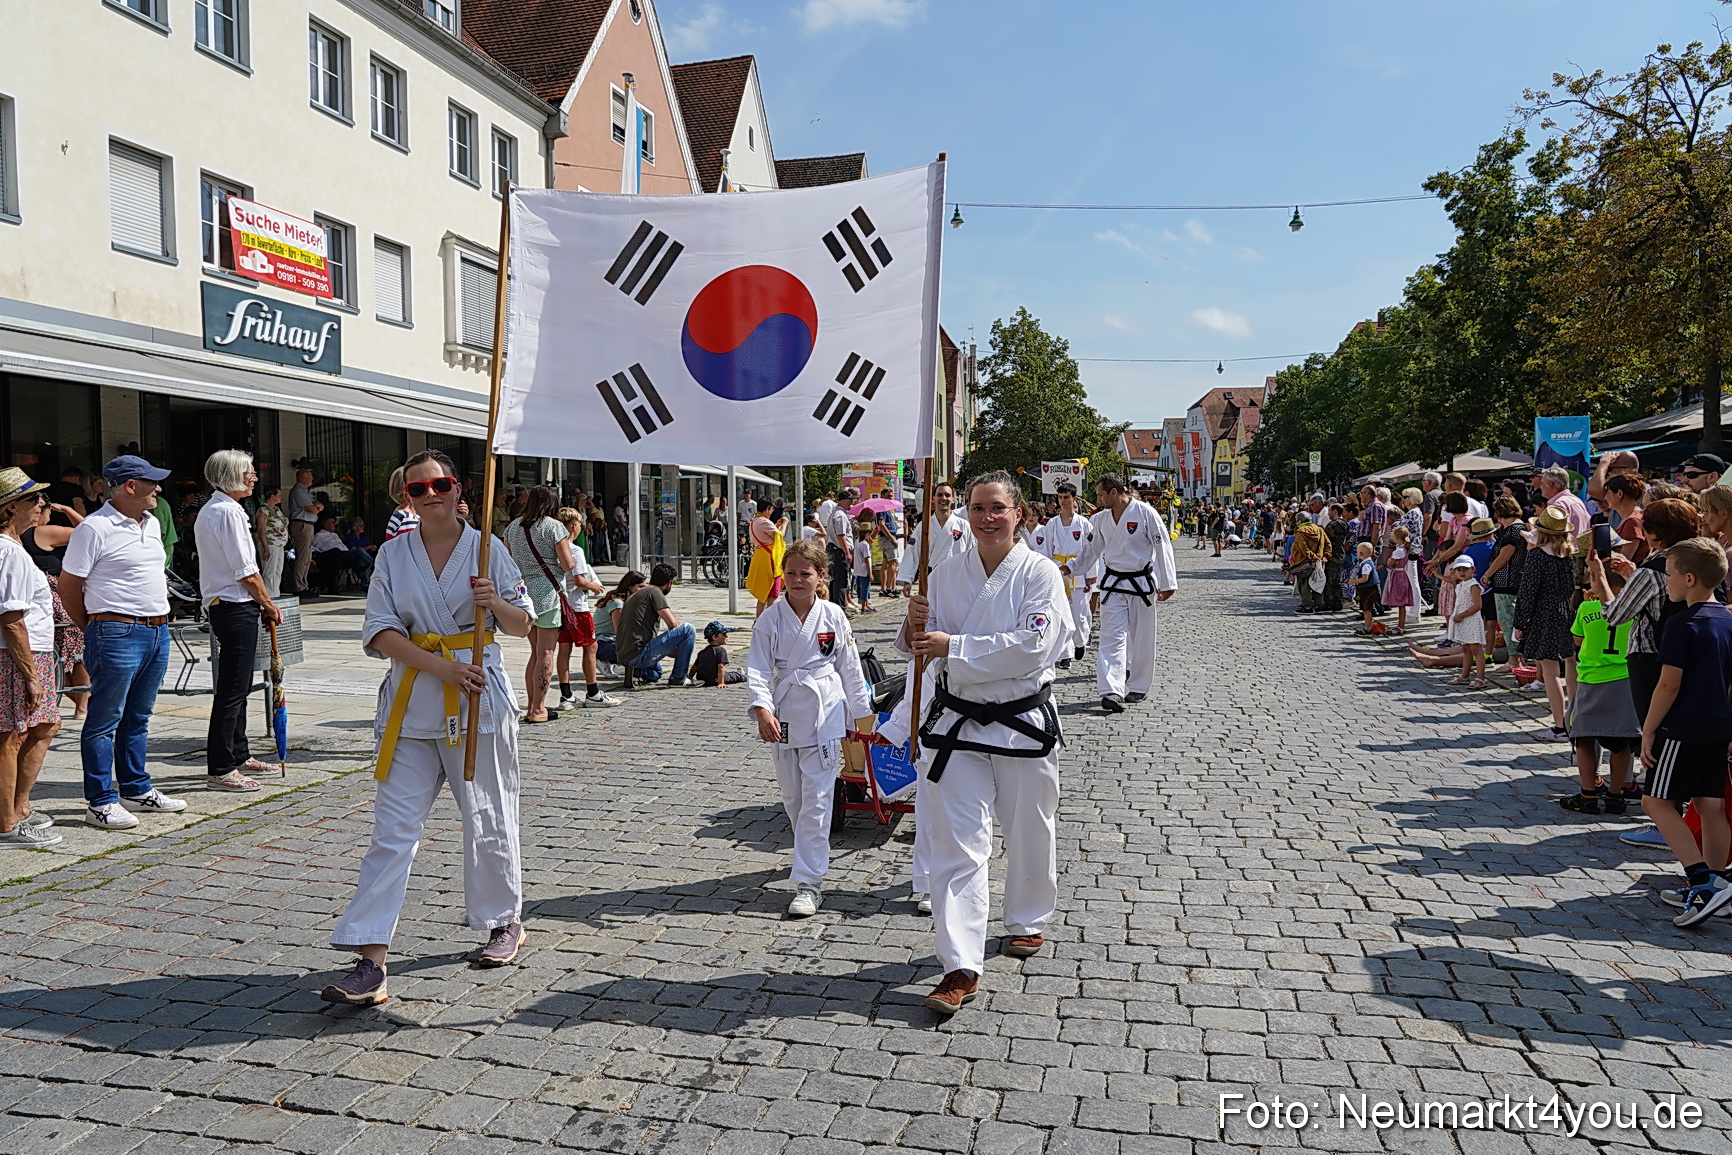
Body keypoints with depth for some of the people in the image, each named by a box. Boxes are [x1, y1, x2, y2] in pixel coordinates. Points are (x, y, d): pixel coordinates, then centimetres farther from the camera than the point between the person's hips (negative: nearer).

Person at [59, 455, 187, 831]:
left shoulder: (152, 524, 14)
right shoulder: (95, 527, -11)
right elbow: (69, 585, -7)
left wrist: (159, 621, 18)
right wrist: (93, 629, 2)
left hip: (158, 631, 8)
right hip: (118, 634, -8)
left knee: (138, 717, 16)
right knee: (104, 721, 0)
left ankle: (137, 790, 25)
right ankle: (101, 802, 7)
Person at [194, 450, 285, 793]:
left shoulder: (207, 511, 18)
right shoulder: (228, 511, -15)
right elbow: (246, 572, -17)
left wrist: (260, 603, 16)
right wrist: (269, 605, -5)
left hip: (220, 604, 11)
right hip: (236, 608, -11)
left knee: (238, 686, 19)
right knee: (231, 690, -7)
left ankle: (238, 755, 30)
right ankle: (220, 769, -3)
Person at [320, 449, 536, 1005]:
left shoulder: (487, 549, 1)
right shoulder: (394, 554, 5)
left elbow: (523, 625, 5)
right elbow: (379, 630, -2)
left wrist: (497, 604, -17)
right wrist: (440, 666, -16)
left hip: (480, 702, -1)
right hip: (412, 704, 2)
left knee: (488, 822, 9)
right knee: (393, 829, -2)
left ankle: (504, 921, 32)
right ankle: (370, 960, 1)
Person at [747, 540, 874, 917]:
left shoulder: (833, 616, -3)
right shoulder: (770, 619, -2)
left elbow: (849, 667, 5)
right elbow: (758, 668, -8)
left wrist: (861, 714, 9)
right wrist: (762, 708, -24)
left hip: (825, 713, -2)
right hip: (783, 714, 3)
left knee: (816, 800, -6)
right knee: (792, 797, 16)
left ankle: (809, 883, -1)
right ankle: (815, 854, 42)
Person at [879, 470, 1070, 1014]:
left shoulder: (1039, 573, -9)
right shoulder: (946, 573, 2)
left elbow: (1033, 645, -21)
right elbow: (923, 647, 6)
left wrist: (953, 647, -23)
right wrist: (916, 627, -17)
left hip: (1022, 722, -2)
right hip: (956, 722, 2)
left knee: (1030, 833, 16)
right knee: (956, 843, -2)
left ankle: (1028, 921, 43)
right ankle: (961, 968, 3)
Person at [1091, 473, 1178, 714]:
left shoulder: (1145, 512, -12)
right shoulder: (1101, 518, 4)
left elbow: (1163, 546, -9)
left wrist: (1167, 583, -9)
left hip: (1141, 583, -3)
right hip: (1113, 584, 4)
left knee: (1142, 638, 8)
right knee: (1112, 636, -7)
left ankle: (1138, 687, 23)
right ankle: (1112, 691, -14)